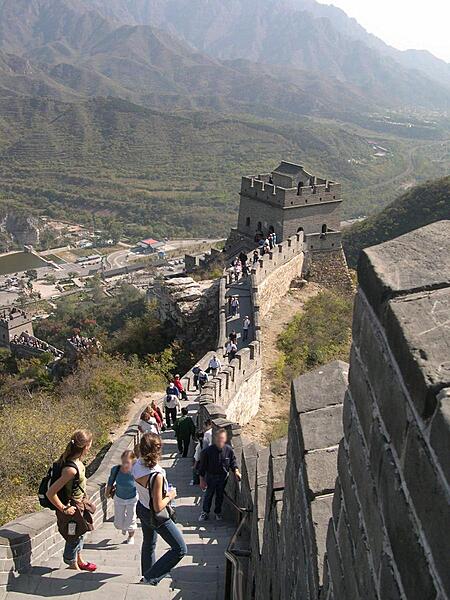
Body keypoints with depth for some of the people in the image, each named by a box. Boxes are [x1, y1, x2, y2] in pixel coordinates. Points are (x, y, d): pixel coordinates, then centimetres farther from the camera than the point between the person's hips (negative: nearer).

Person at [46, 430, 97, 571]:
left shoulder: (77, 461, -10)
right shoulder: (71, 469, -36)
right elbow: (50, 493, -34)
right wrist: (63, 509, -20)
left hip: (80, 503, 9)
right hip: (73, 508, -9)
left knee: (80, 534, 28)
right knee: (74, 538, 15)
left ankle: (79, 561, 50)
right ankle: (73, 565, 39)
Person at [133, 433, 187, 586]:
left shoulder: (137, 465, -15)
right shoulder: (156, 475, -38)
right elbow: (158, 507, -28)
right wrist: (171, 496, -13)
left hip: (142, 509, 8)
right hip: (157, 516, -8)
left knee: (148, 543, 31)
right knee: (180, 549, 7)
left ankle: (147, 575, 51)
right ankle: (151, 577, 12)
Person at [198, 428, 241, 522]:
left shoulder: (229, 450, -18)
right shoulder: (208, 451, -24)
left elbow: (233, 461, 0)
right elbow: (202, 466, -13)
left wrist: (236, 470, -17)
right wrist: (202, 480, -9)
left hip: (223, 476, 2)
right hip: (211, 476, -2)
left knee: (220, 495, 18)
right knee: (208, 495, 13)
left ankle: (218, 512, 40)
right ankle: (205, 512, 34)